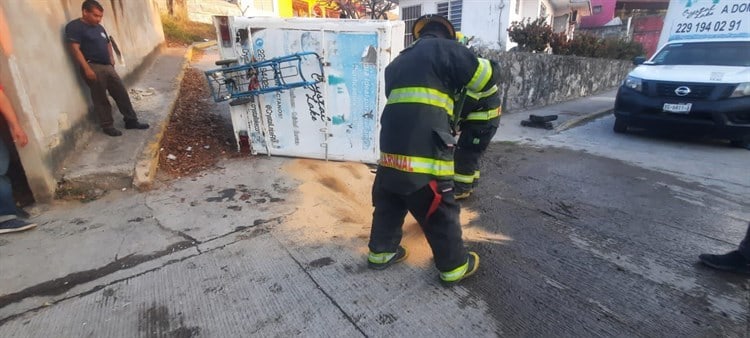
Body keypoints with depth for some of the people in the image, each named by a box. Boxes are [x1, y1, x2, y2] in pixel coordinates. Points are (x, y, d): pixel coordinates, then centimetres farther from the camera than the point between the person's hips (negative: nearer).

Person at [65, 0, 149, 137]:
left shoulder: (99, 27, 17)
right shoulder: (74, 27, -8)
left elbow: (108, 43, 30)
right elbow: (75, 49, -16)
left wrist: (111, 58, 14)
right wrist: (87, 69, -22)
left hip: (108, 67, 8)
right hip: (93, 68, -7)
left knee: (121, 93, 6)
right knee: (101, 99, 0)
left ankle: (131, 121, 14)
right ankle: (107, 126, 9)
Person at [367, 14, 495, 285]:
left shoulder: (398, 62, 24)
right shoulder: (445, 49, 2)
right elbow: (487, 78, 6)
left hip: (392, 146, 7)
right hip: (424, 149, -6)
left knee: (388, 201, 22)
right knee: (440, 211, 8)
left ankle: (380, 251, 36)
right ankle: (455, 266, 25)